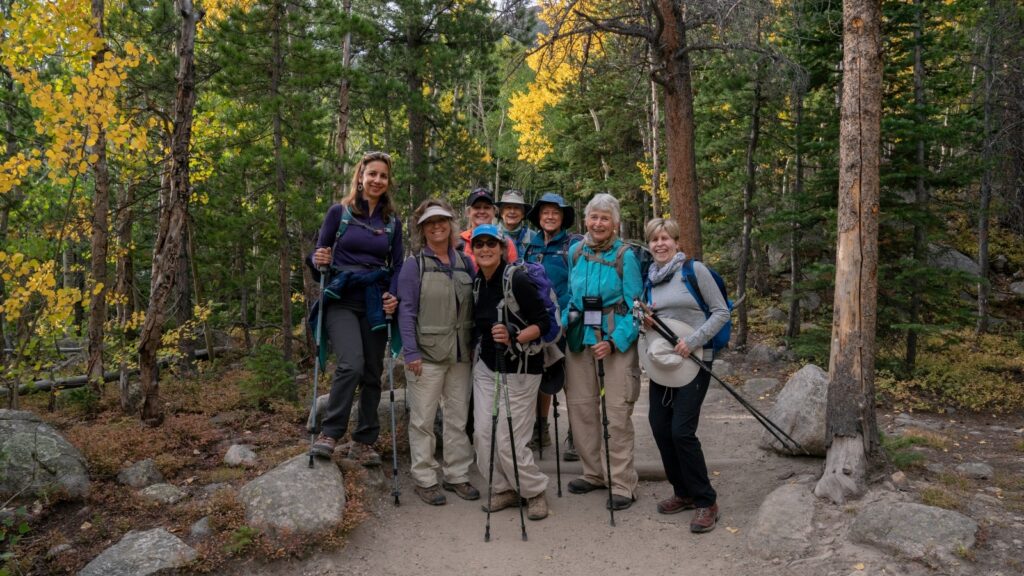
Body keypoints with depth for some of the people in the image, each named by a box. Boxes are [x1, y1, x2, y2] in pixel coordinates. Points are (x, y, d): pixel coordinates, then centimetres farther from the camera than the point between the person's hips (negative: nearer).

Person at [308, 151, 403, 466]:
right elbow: (319, 253, 4)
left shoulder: (393, 221, 8)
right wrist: (319, 261, -19)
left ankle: (364, 442, 19)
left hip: (375, 304, 3)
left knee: (372, 374, 6)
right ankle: (329, 432, -7)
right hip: (342, 301, -3)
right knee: (351, 365, -23)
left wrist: (393, 295, -8)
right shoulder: (339, 212, 1)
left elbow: (398, 266, 9)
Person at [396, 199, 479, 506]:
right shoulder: (414, 265, -2)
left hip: (460, 353, 4)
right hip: (428, 353, -4)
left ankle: (456, 475, 22)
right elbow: (406, 311, -7)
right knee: (423, 420, 2)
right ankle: (424, 479, 13)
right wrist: (411, 352, -14)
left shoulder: (465, 263, 10)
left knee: (458, 417, 10)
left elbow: (474, 306, 12)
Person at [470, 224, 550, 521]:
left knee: (507, 440, -6)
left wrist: (514, 338, -31)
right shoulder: (477, 282, 3)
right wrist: (478, 352, 7)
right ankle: (504, 489, 23)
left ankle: (535, 491, 17)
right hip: (486, 366, 7)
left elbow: (542, 322, -18)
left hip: (518, 369, -6)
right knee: (483, 432, 3)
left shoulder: (517, 279, -18)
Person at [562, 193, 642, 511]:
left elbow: (634, 305, -8)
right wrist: (564, 325, 7)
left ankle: (622, 484, 6)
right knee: (580, 406, 9)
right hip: (579, 337, 5)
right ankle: (594, 473, 26)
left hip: (616, 339, -5)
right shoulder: (575, 251, 6)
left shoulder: (625, 256, -8)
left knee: (617, 411, -6)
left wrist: (614, 342, -18)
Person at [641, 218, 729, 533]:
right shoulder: (649, 277, 10)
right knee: (659, 425, 5)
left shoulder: (694, 270, -7)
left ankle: (706, 501, 4)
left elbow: (721, 312, -7)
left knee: (681, 430, -12)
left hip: (694, 360, -6)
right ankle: (683, 492, 23)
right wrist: (645, 321, -4)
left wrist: (693, 341, -18)